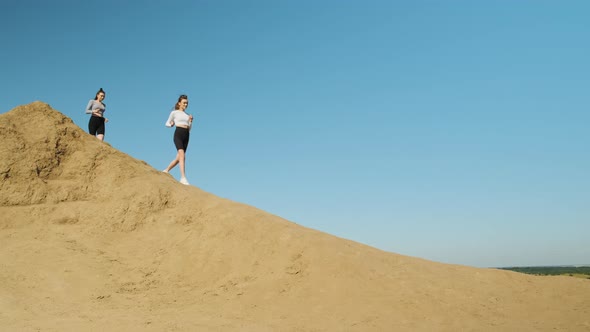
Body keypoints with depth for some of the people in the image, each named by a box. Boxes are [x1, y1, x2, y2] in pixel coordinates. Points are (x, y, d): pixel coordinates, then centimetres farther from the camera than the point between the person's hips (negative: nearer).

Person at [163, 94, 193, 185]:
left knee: (179, 158, 6)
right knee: (182, 155, -20)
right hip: (178, 134, -6)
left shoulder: (187, 115, 21)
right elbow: (167, 123, 15)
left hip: (186, 135, 6)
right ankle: (183, 177, -25)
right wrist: (171, 124, -6)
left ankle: (166, 170, 25)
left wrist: (190, 121, 5)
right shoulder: (174, 112, 9)